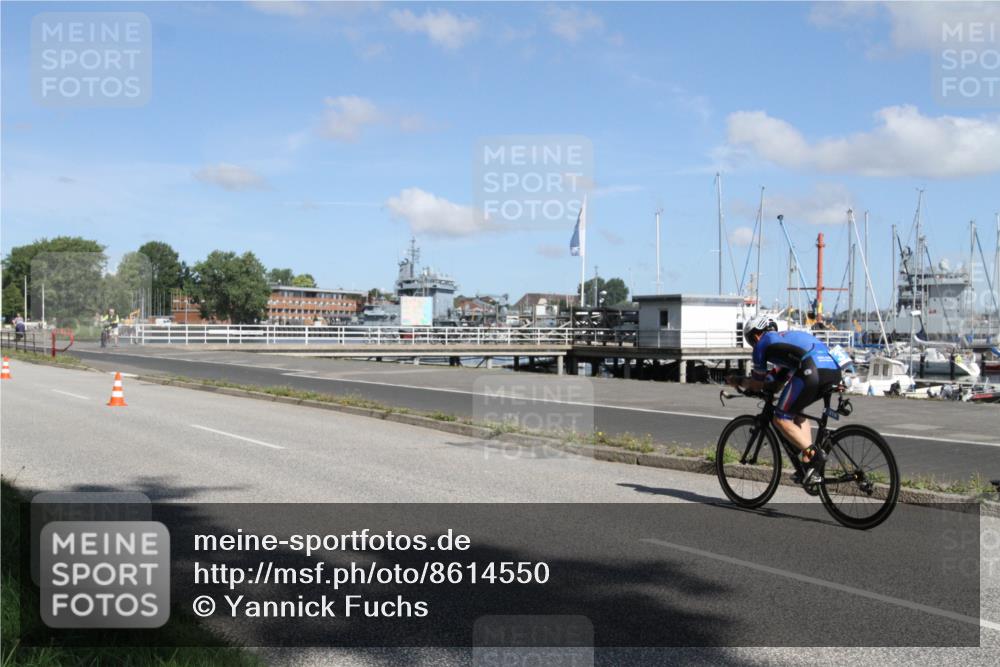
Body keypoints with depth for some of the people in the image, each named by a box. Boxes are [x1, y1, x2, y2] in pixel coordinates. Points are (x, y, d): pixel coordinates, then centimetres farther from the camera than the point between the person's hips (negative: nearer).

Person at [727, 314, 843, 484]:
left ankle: (814, 454, -11)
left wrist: (739, 382, 39)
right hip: (834, 370, 8)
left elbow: (757, 384, 22)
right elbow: (784, 377, 44)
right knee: (797, 411, 27)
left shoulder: (762, 343, 17)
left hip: (812, 369, -8)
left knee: (781, 419, 5)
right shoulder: (789, 336, 38)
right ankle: (809, 465, 18)